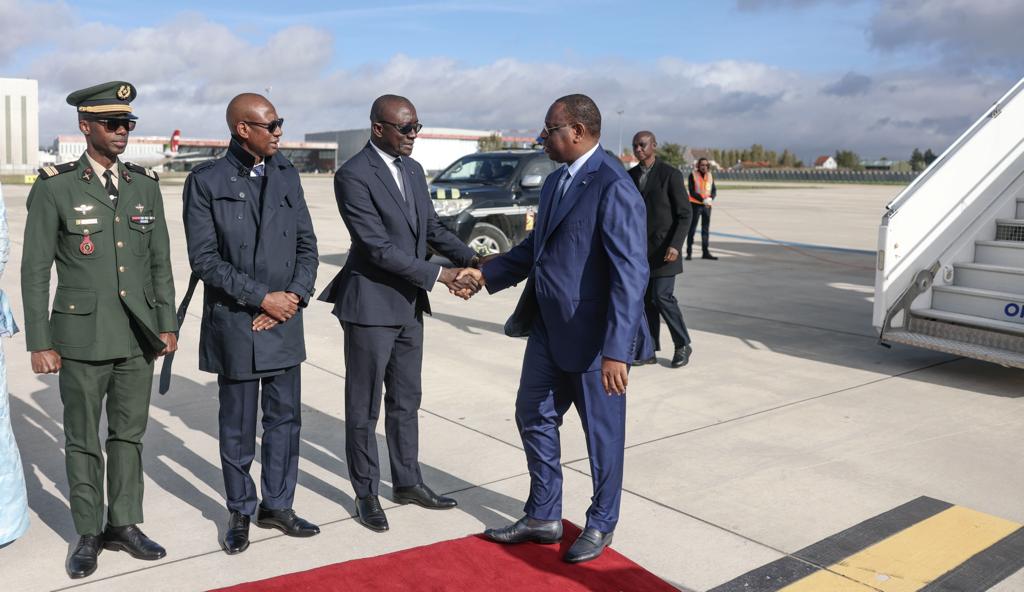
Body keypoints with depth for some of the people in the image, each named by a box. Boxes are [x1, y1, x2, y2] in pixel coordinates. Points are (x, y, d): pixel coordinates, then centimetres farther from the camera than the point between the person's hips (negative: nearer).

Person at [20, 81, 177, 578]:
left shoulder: (145, 185, 6)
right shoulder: (54, 188, -5)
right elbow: (35, 271, -5)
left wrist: (167, 325, 7)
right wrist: (39, 344, -8)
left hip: (138, 336, 4)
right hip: (83, 337, -3)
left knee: (129, 433, 12)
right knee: (82, 440, 8)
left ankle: (123, 523, 26)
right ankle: (88, 534, 23)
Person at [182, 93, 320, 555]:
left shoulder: (286, 175, 6)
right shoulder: (206, 181, -7)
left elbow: (306, 245, 7)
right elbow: (204, 259, -11)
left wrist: (294, 296, -8)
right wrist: (262, 298, -15)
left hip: (284, 322, 4)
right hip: (234, 323, -4)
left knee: (285, 417, 10)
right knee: (237, 425, 8)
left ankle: (276, 506, 26)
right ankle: (240, 512, 26)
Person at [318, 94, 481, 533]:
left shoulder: (413, 170, 8)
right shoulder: (353, 175, -17)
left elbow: (431, 226, 12)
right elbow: (378, 247, -22)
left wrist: (470, 257, -4)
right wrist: (438, 275, -20)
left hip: (409, 304, 8)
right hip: (371, 305, -8)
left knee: (406, 400, 17)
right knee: (364, 407, 7)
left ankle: (407, 482, 31)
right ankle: (366, 494, 21)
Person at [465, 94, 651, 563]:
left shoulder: (613, 188, -19)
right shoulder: (556, 180, 9)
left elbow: (630, 274, -23)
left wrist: (617, 350, -26)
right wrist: (486, 273, 8)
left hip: (593, 336, -9)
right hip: (548, 328, 9)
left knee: (602, 432, 10)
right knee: (533, 417, 17)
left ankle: (600, 524, 31)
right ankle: (543, 517, 35)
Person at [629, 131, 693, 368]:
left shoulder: (671, 174, -8)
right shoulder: (630, 176, 8)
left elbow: (684, 214, -9)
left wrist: (676, 245, -20)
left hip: (663, 248, -5)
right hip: (639, 249, 5)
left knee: (662, 297, -10)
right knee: (646, 299, 5)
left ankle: (682, 346, 8)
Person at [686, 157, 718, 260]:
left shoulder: (710, 176, 6)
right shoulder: (693, 175, -8)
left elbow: (714, 190, 5)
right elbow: (692, 192, -13)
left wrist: (710, 199, -15)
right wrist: (703, 199, -22)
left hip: (707, 205, 5)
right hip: (695, 204, -5)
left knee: (706, 229, 9)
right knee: (692, 228, -1)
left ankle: (705, 252, 15)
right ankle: (689, 252, 5)